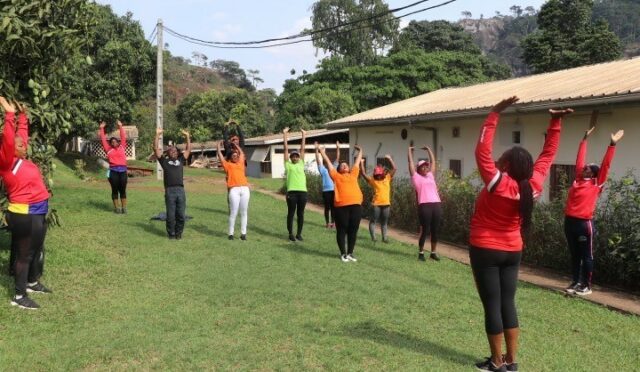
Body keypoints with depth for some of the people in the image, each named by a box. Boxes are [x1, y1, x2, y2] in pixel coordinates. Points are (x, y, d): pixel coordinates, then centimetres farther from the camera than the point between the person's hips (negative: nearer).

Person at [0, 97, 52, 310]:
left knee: (37, 250, 21)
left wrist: (23, 117, 24)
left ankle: (32, 283, 38)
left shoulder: (21, 160, 9)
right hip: (24, 215, -9)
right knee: (25, 254, -3)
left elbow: (21, 135, 22)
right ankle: (19, 296, 5)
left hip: (38, 212, 9)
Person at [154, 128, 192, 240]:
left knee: (181, 215, 4)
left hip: (181, 190, 3)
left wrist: (187, 136, 23)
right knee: (171, 215, 1)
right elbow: (156, 149, 7)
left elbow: (188, 149, 25)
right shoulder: (164, 161, 11)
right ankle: (171, 234, 16)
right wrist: (157, 135, 6)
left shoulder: (180, 160, 20)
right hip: (170, 190, -3)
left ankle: (178, 233, 18)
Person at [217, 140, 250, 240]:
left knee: (244, 212, 4)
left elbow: (241, 153, 36)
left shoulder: (240, 163, 22)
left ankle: (243, 233, 8)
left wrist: (235, 145, 45)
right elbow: (220, 154, 16)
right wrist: (219, 145, 30)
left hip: (245, 189, 4)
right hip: (234, 190, -4)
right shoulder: (228, 165, 12)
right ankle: (231, 233, 3)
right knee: (233, 213, -5)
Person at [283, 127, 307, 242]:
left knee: (301, 213, 8)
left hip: (302, 191, 3)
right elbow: (286, 149, 8)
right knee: (291, 213, 4)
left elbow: (302, 149, 16)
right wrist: (284, 134, 8)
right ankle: (291, 234, 13)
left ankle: (299, 233, 18)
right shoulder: (288, 164, 8)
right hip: (292, 191, -3)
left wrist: (304, 135, 17)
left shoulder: (301, 164, 15)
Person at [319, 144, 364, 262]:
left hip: (356, 205, 4)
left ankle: (350, 253, 19)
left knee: (353, 230, 7)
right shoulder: (336, 176, 11)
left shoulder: (353, 174, 22)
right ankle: (343, 253, 14)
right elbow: (329, 163, 19)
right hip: (341, 206, -3)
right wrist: (323, 153, 26)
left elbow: (357, 163, 35)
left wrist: (360, 151, 46)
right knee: (342, 230, 3)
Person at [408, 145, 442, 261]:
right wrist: (410, 151, 23)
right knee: (424, 230, -1)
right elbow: (411, 163, 12)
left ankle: (433, 252, 19)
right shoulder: (416, 177, 9)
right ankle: (421, 253, 11)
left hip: (437, 205, 5)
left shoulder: (431, 176, 21)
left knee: (435, 230, 8)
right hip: (424, 206, -5)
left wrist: (428, 150, 35)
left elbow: (433, 162, 29)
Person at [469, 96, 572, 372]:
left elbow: (482, 149, -22)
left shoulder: (497, 183, -21)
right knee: (508, 302, 12)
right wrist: (555, 123, 6)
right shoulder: (533, 186, -6)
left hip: (485, 250, -5)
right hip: (512, 251, 6)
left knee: (492, 305, 1)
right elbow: (547, 156, 6)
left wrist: (496, 113, -21)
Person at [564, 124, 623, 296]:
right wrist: (585, 139, 21)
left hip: (584, 223, -6)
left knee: (586, 256, 4)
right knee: (574, 255, 13)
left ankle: (586, 285, 10)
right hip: (569, 222, 6)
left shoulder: (596, 185, -3)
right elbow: (579, 159, 16)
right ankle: (576, 282, 22)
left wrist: (612, 144, -10)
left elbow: (605, 165, -6)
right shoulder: (578, 179, 9)